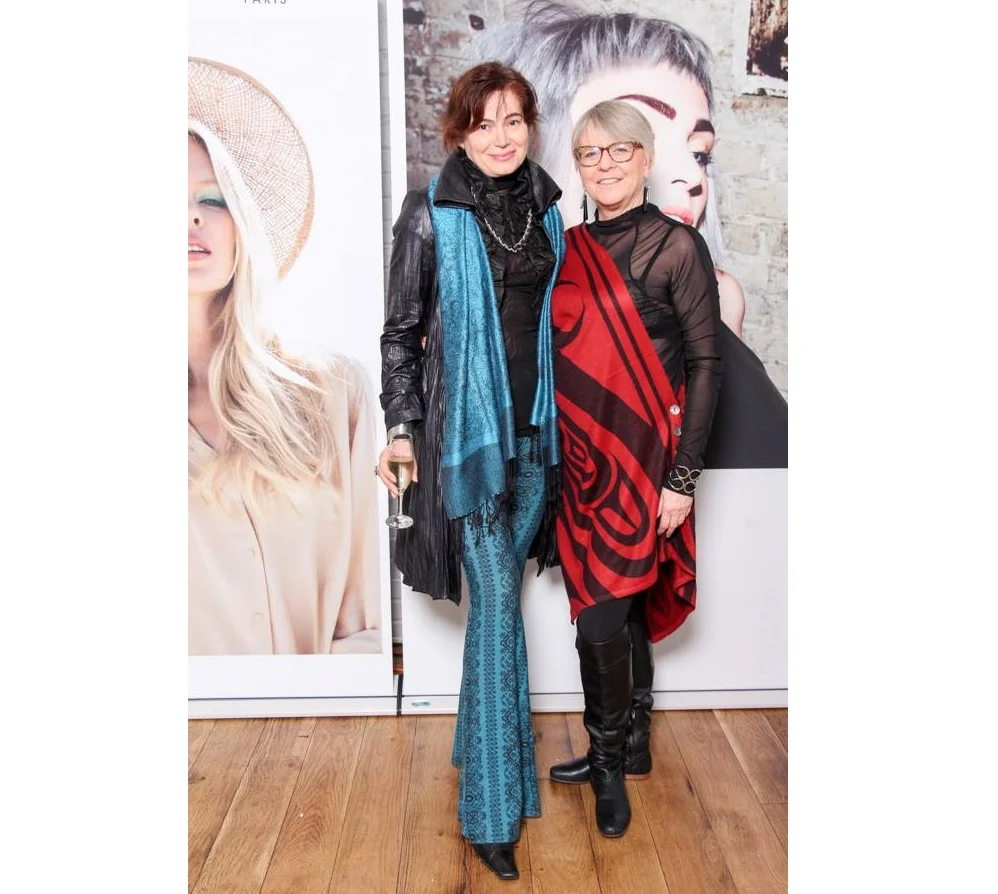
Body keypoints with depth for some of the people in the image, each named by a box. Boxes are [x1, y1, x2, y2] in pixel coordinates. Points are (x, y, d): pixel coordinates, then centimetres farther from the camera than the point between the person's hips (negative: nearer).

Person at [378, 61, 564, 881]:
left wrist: (560, 415, 16)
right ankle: (493, 808, 4)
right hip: (465, 427, -5)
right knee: (496, 600, -7)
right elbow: (401, 330, -3)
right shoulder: (430, 215, -6)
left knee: (503, 592, 14)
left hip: (534, 427, 5)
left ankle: (483, 740, 34)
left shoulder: (546, 208, 9)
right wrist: (401, 427, -8)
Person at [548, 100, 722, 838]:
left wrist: (683, 476, -12)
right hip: (579, 454, 5)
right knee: (623, 603, 15)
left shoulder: (678, 246, -6)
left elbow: (705, 363, -8)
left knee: (603, 614, -5)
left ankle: (610, 760, 18)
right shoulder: (569, 249, 10)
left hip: (642, 457, -5)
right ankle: (632, 746, 32)